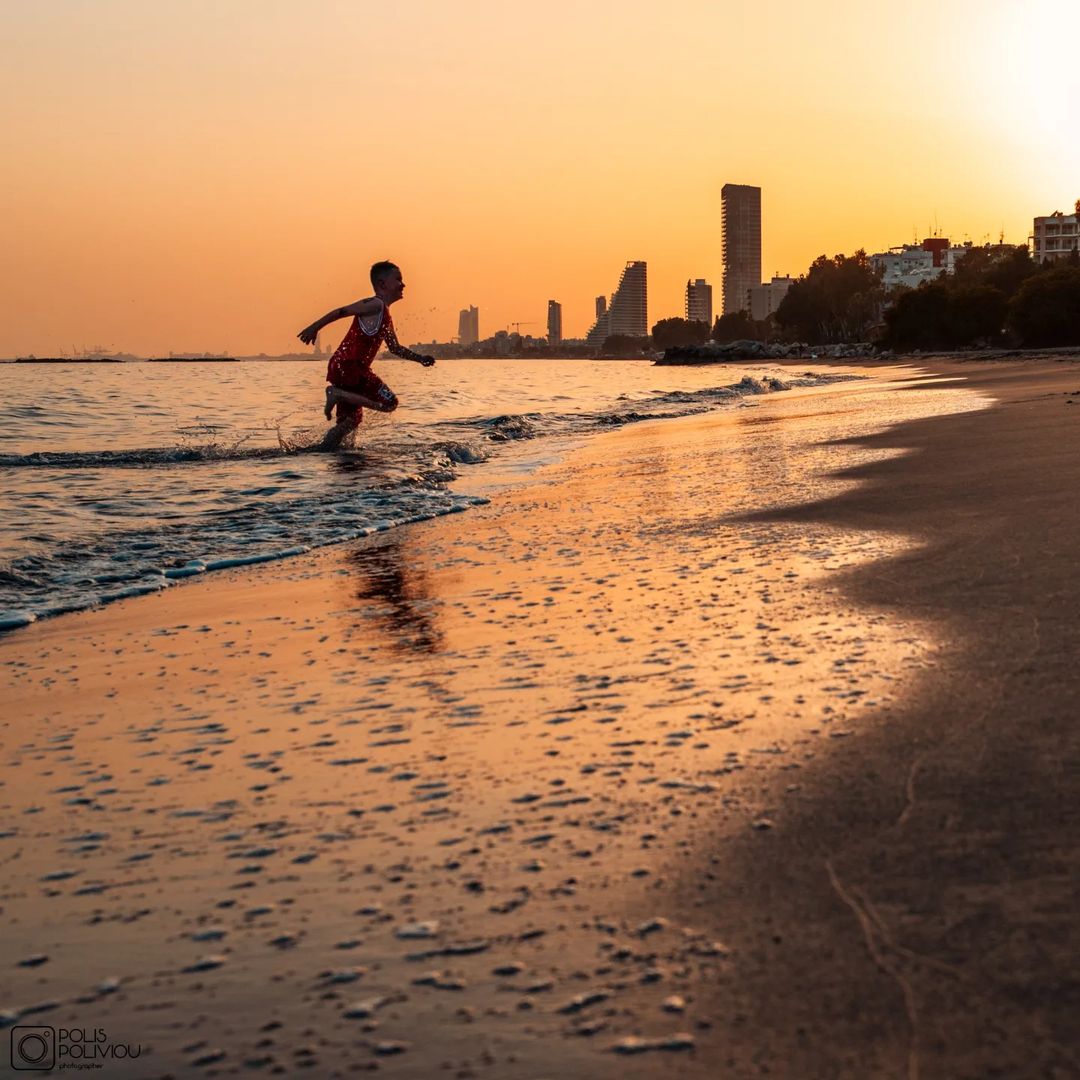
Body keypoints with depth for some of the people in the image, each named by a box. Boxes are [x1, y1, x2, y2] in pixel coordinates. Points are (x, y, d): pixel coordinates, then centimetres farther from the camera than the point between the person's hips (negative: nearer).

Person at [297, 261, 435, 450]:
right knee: (389, 402, -11)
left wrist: (420, 359, 23)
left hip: (343, 369, 10)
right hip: (348, 366, -10)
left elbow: (395, 348, 31)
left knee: (351, 420, 15)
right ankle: (338, 394, -12)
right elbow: (341, 311, -16)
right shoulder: (376, 305, -8)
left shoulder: (385, 316, 22)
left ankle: (323, 450, 14)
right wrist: (314, 327, -21)